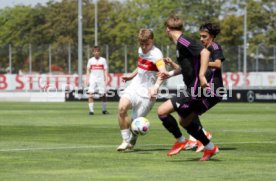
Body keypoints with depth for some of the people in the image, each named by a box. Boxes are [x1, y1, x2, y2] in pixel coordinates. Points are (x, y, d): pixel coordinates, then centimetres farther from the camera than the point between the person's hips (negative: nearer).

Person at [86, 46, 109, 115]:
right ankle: (91, 110, -13)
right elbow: (88, 71, 11)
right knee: (91, 95, -14)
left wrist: (106, 80, -4)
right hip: (93, 79, 0)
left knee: (103, 95, 2)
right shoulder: (90, 60, 7)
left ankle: (104, 110, 18)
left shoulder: (103, 60, 4)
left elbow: (106, 70, 5)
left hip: (101, 79, 0)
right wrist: (87, 80, 3)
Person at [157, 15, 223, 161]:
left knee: (162, 111, -10)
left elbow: (205, 52, -28)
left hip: (198, 89, -10)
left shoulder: (182, 41, -14)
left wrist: (202, 76, -30)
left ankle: (180, 141, 4)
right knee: (184, 121, 22)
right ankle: (210, 147, 27)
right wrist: (171, 73, 34)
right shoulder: (180, 43, 16)